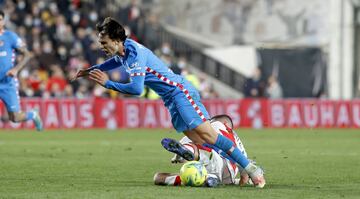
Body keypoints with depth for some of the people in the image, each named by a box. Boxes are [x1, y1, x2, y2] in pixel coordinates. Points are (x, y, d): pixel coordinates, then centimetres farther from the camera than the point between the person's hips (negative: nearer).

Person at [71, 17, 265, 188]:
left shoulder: (135, 53, -20)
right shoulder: (124, 49, 9)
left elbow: (136, 88, -28)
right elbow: (115, 61, 36)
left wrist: (107, 83, -18)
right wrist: (90, 70, 33)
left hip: (180, 92, -10)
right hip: (172, 101, 10)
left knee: (207, 135, -18)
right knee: (200, 143, 4)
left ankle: (251, 168, -17)